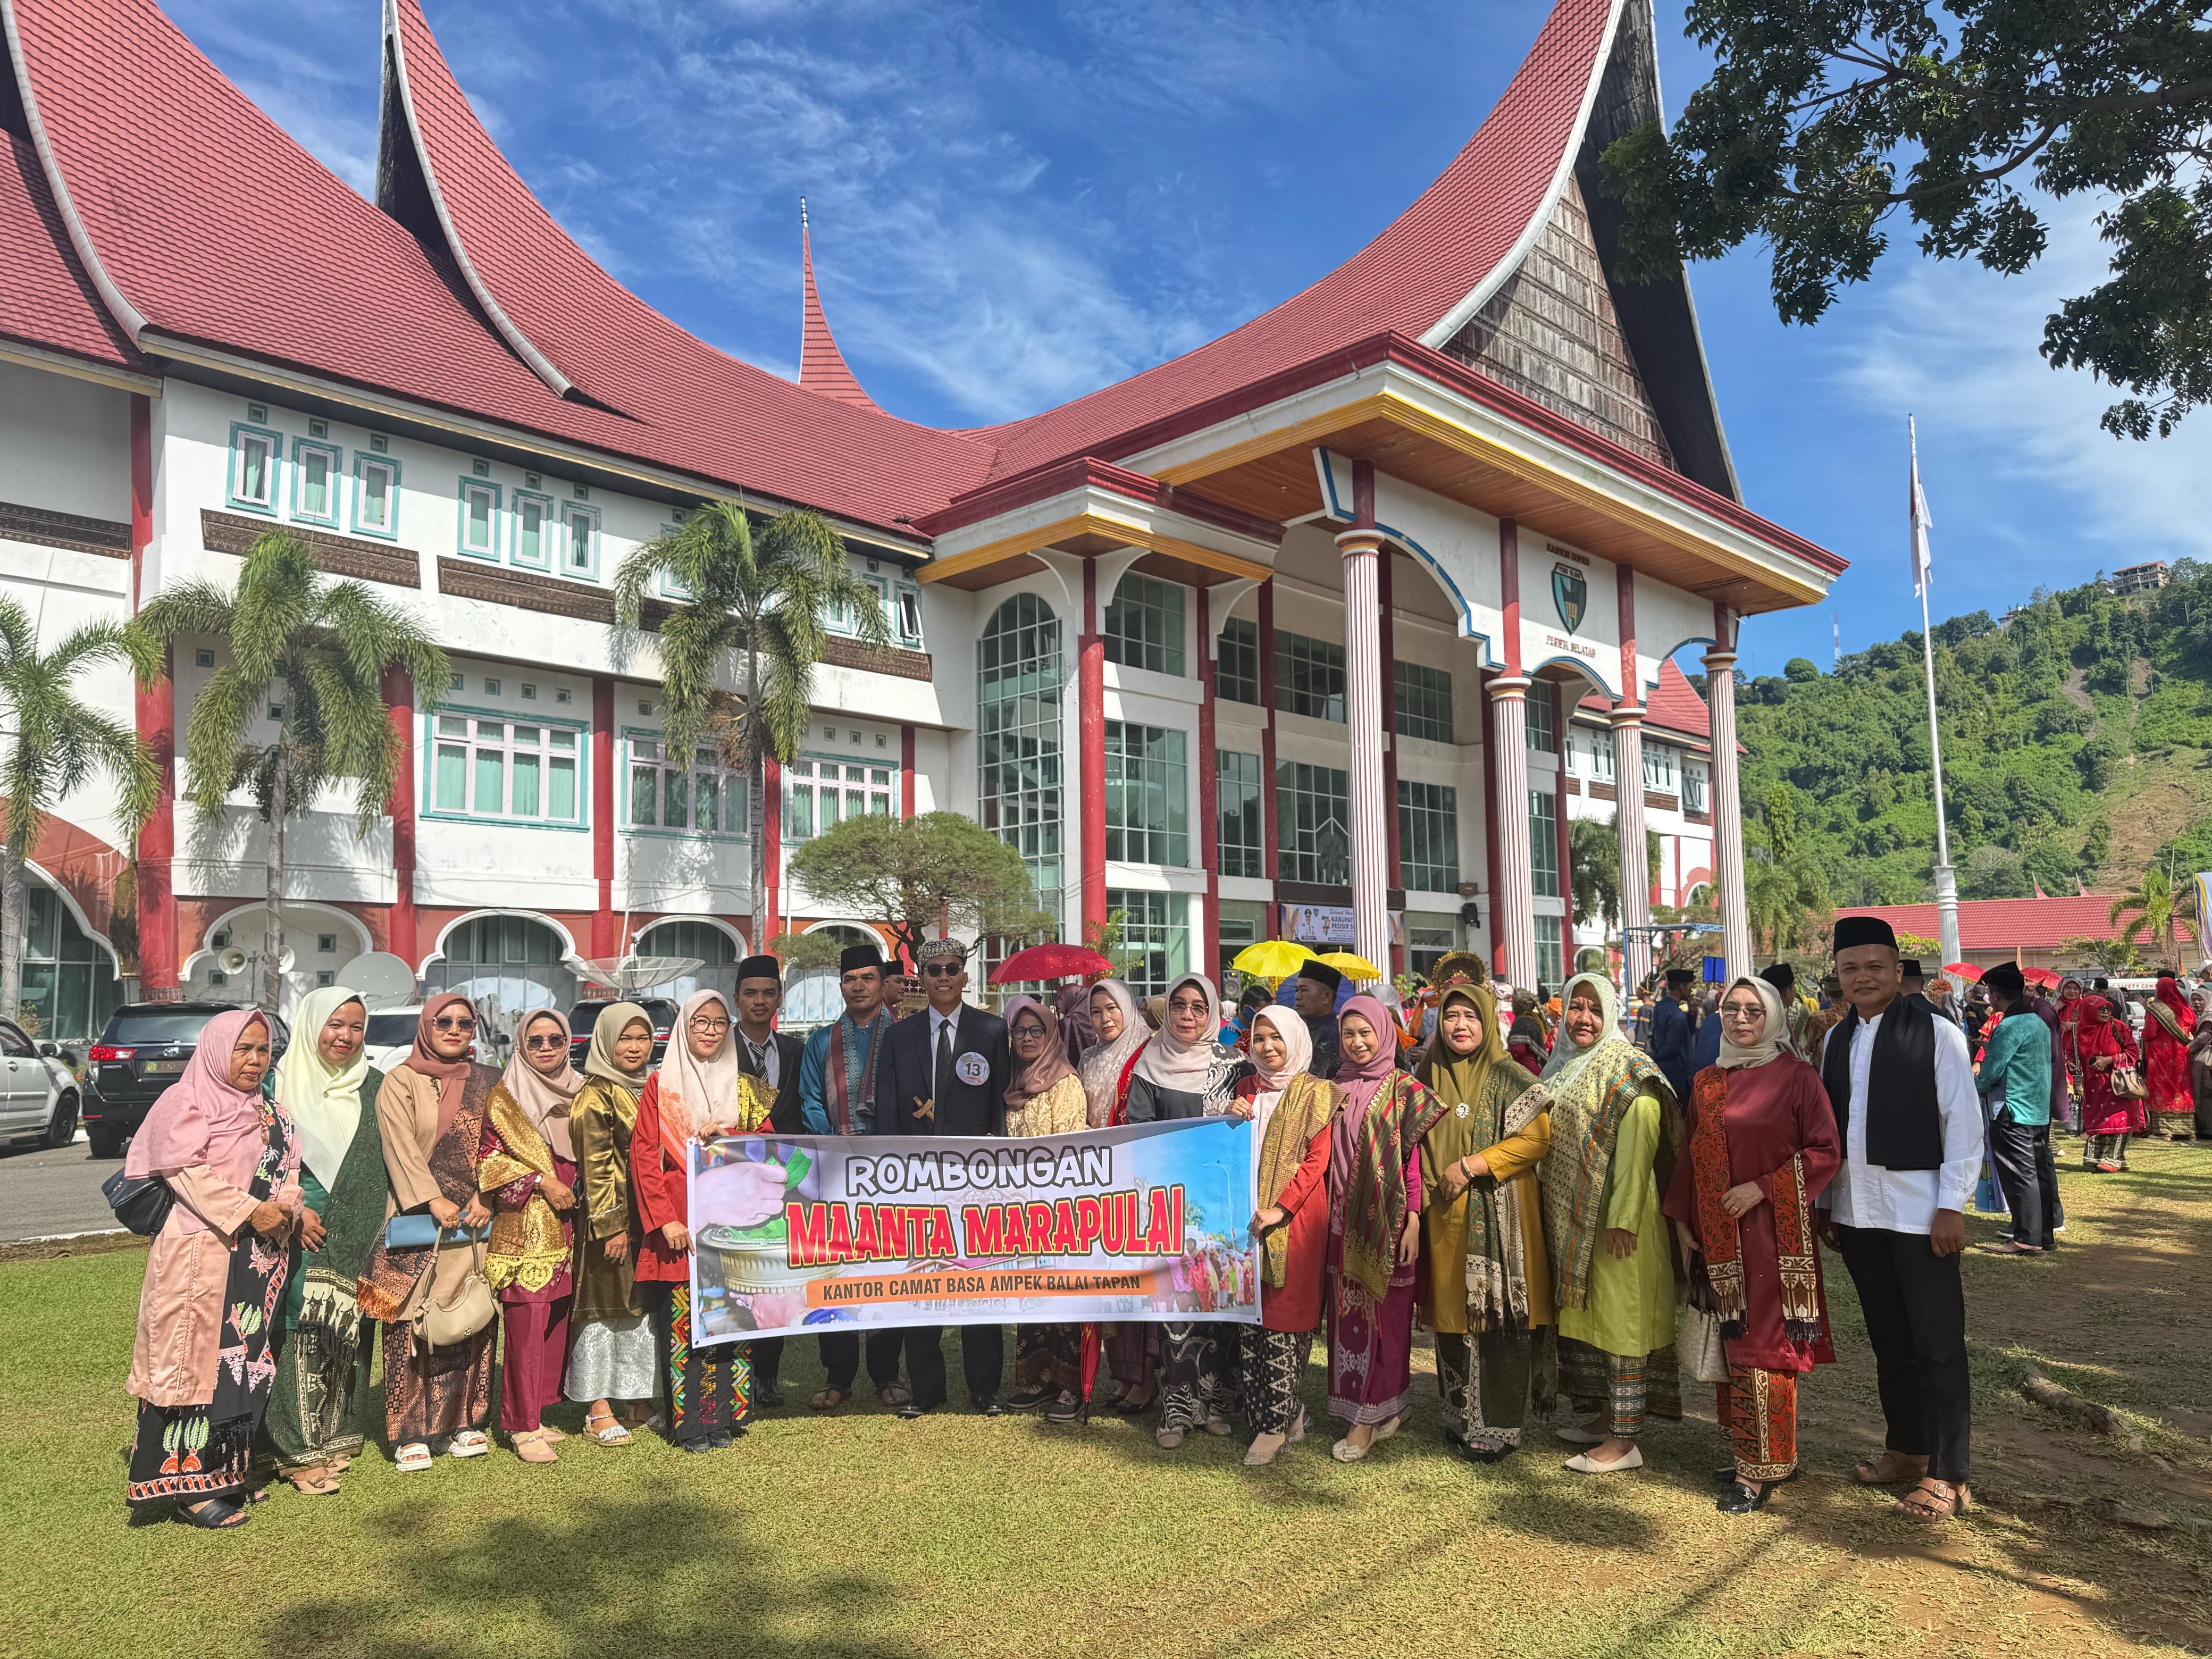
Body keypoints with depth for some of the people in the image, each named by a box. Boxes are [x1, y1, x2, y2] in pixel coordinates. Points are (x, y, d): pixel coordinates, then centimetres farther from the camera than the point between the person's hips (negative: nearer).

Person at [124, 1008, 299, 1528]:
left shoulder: (272, 1114, 18)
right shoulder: (186, 1101, -5)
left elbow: (289, 1171, 16)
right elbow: (185, 1170, -16)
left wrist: (285, 1208, -5)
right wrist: (248, 1211, -20)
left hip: (260, 1256, 7)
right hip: (198, 1253, -7)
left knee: (245, 1359, 10)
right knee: (195, 1358, -4)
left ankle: (226, 1471, 20)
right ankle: (189, 1484, 4)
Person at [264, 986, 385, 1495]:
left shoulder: (374, 1087, 10)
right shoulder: (282, 1082, -2)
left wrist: (382, 1223, 7)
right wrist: (292, 1209, -13)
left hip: (358, 1237, 4)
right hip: (302, 1228, -4)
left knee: (349, 1332, 6)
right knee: (303, 1333, -7)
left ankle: (336, 1436, 18)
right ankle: (299, 1451, 0)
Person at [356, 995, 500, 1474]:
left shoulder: (487, 1082, 13)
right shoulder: (401, 1082, 3)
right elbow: (401, 1146, -8)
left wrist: (486, 1197, -8)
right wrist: (433, 1201, -17)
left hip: (474, 1222, 3)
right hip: (417, 1221, -3)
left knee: (474, 1323, 4)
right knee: (411, 1325, -4)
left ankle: (463, 1421, 15)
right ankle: (410, 1433, 4)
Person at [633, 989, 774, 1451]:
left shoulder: (744, 1087, 13)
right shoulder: (661, 1084, 5)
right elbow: (644, 1154, -1)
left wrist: (727, 1135, -10)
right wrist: (665, 1219, -10)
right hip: (680, 1223, -2)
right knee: (681, 1320, -4)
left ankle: (723, 1419, 10)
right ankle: (690, 1424, 4)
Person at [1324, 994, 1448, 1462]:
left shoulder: (1403, 1089, -3)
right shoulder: (1336, 1088, 10)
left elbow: (1414, 1156, -6)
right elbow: (1325, 1155, 13)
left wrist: (1413, 1218, -12)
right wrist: (1327, 1216, 8)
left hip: (1386, 1218, -5)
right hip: (1343, 1218, 5)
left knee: (1383, 1313, -1)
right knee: (1347, 1312, 6)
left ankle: (1368, 1418, 4)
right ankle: (1385, 1410, 18)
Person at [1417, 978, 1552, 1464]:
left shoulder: (1509, 1076, -3)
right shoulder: (1429, 1076, 11)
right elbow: (1417, 1140, 22)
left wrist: (1472, 1165, -15)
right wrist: (1430, 1183, 8)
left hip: (1496, 1214, -4)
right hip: (1444, 1214, 4)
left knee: (1495, 1314, -3)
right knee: (1452, 1314, 7)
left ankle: (1497, 1427, 7)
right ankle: (1460, 1418, 19)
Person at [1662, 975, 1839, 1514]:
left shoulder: (1795, 1077, -5)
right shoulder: (1706, 1083, 11)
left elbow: (1824, 1152, -8)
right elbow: (1689, 1156, 15)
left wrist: (1762, 1188, -15)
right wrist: (1682, 1222, 10)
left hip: (1774, 1231, -5)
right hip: (1717, 1236, 5)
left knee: (1763, 1344, -3)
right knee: (1732, 1342, 8)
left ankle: (1760, 1468, 6)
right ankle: (1760, 1453, 21)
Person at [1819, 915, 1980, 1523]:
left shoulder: (1937, 1034, -7)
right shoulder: (1837, 1039, 9)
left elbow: (1965, 1123, -8)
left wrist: (1952, 1206, -11)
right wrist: (1827, 1205, 12)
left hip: (1919, 1214, -5)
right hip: (1857, 1211, 5)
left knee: (1937, 1343, 2)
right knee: (1889, 1338, 15)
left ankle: (1947, 1476, 13)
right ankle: (1906, 1450, 30)